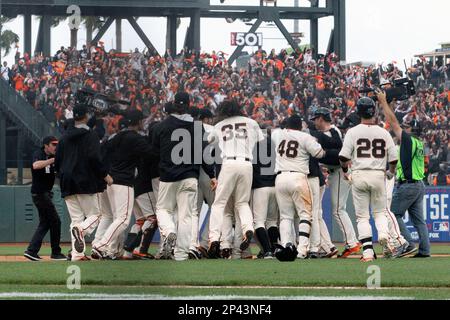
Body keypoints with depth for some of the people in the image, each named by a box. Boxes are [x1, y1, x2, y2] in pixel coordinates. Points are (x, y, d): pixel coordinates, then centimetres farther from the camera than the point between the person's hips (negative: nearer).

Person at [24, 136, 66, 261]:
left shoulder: (52, 158, 14)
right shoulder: (39, 154, -11)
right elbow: (36, 165, -33)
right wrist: (53, 160, -32)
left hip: (46, 193, 9)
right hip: (40, 193, -9)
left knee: (45, 222, 10)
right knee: (55, 221, -6)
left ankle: (31, 251, 8)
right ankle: (56, 252, 1)